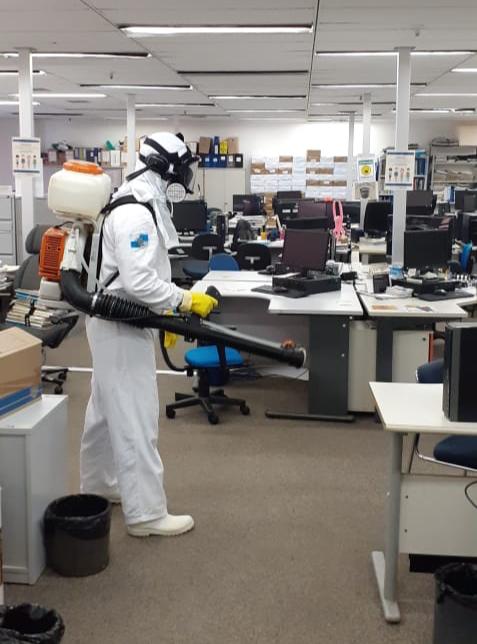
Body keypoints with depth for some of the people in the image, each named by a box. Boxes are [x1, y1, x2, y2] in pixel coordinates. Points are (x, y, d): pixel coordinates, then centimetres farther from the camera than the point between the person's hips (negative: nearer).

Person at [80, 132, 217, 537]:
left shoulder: (144, 204, 11)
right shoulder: (135, 213, -23)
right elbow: (138, 281, -29)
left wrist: (166, 313, 16)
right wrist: (186, 301, -21)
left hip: (120, 322, 11)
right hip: (122, 326, -11)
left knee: (107, 410, 21)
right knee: (135, 419, -6)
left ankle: (99, 486, 36)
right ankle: (146, 514, 2)